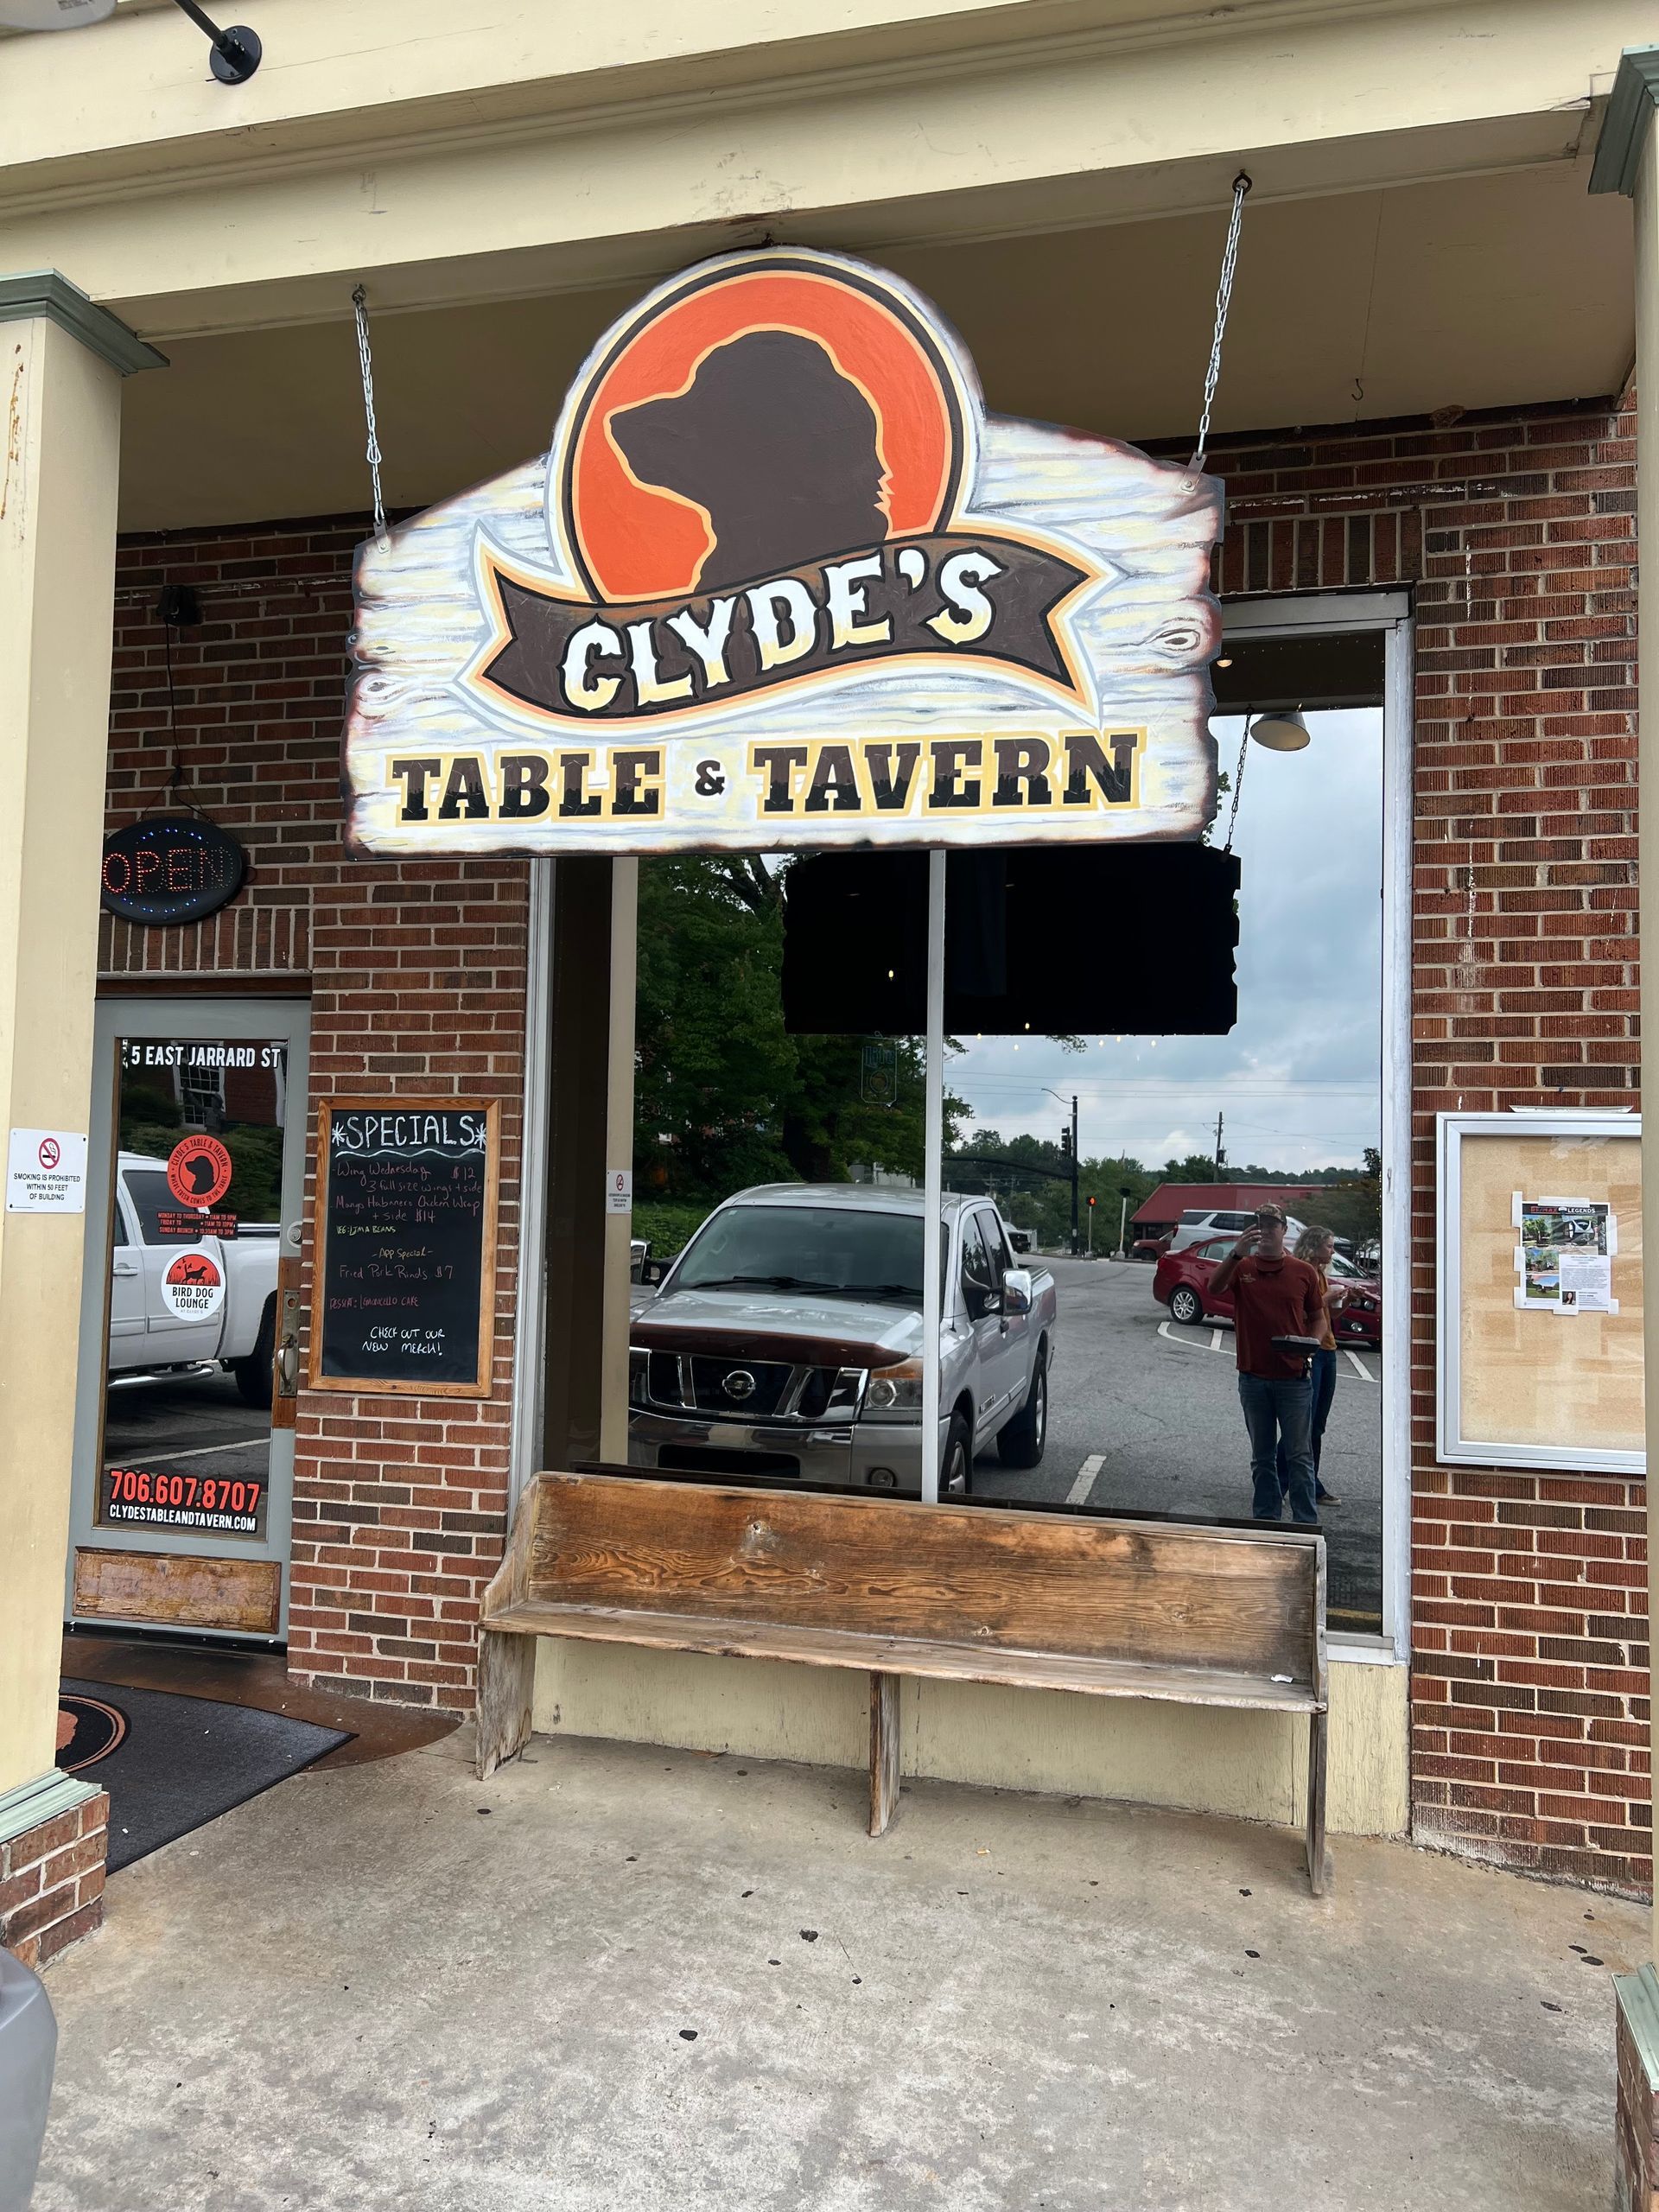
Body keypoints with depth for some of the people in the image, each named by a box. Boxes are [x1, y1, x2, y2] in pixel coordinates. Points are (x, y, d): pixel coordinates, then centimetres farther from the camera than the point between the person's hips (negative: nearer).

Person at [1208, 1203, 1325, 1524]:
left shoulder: (1303, 1272, 4)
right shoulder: (1241, 1267, 3)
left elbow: (1318, 1317, 12)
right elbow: (1214, 1289, -17)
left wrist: (1310, 1342, -9)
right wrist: (1236, 1254, -31)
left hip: (1293, 1378, -1)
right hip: (1253, 1378, 1)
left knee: (1299, 1456, 1)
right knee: (1262, 1457, 12)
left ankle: (1307, 1524, 7)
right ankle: (1265, 1520, 21)